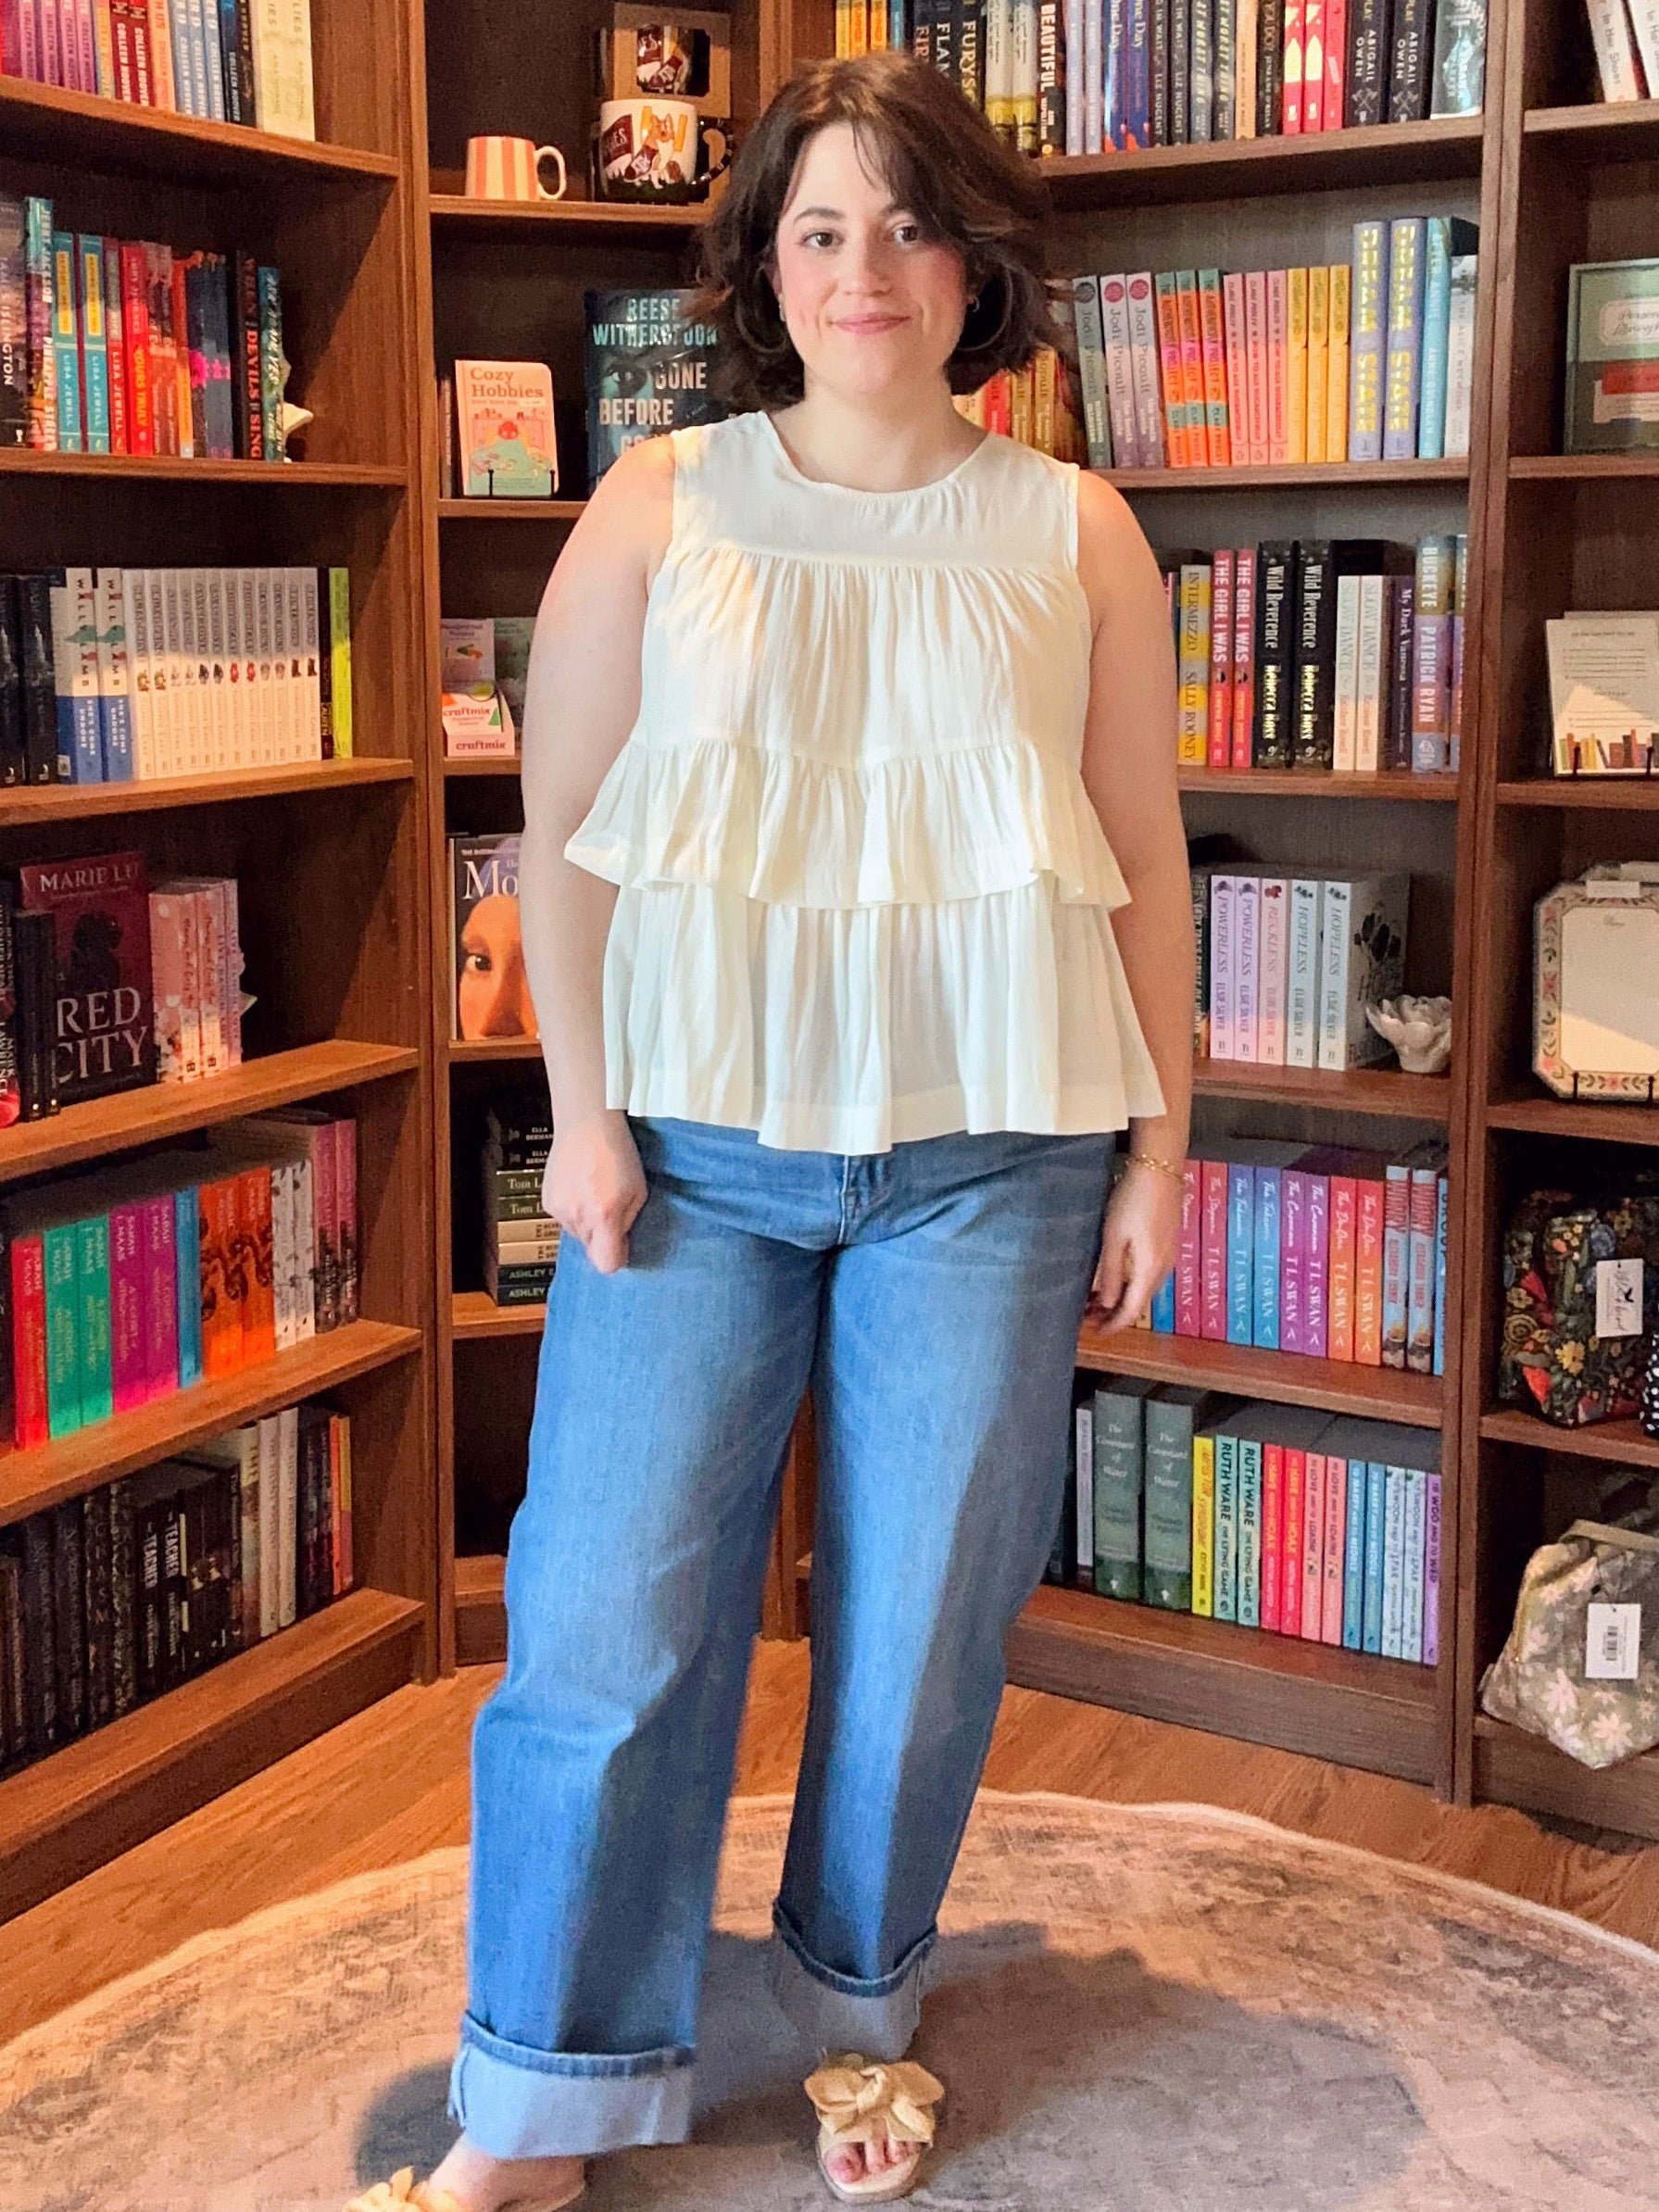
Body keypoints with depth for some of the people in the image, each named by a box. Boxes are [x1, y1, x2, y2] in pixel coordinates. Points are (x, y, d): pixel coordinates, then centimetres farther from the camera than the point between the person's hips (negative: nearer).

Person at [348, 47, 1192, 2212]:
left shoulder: (1074, 532, 6)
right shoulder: (659, 505, 4)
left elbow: (1145, 866, 7)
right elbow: (561, 835, 3)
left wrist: (1159, 1145, 4)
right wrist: (584, 1114, -4)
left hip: (987, 1156, 1)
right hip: (698, 1139, 0)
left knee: (923, 1621, 8)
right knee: (608, 1614, -1)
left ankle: (860, 2012, 32)